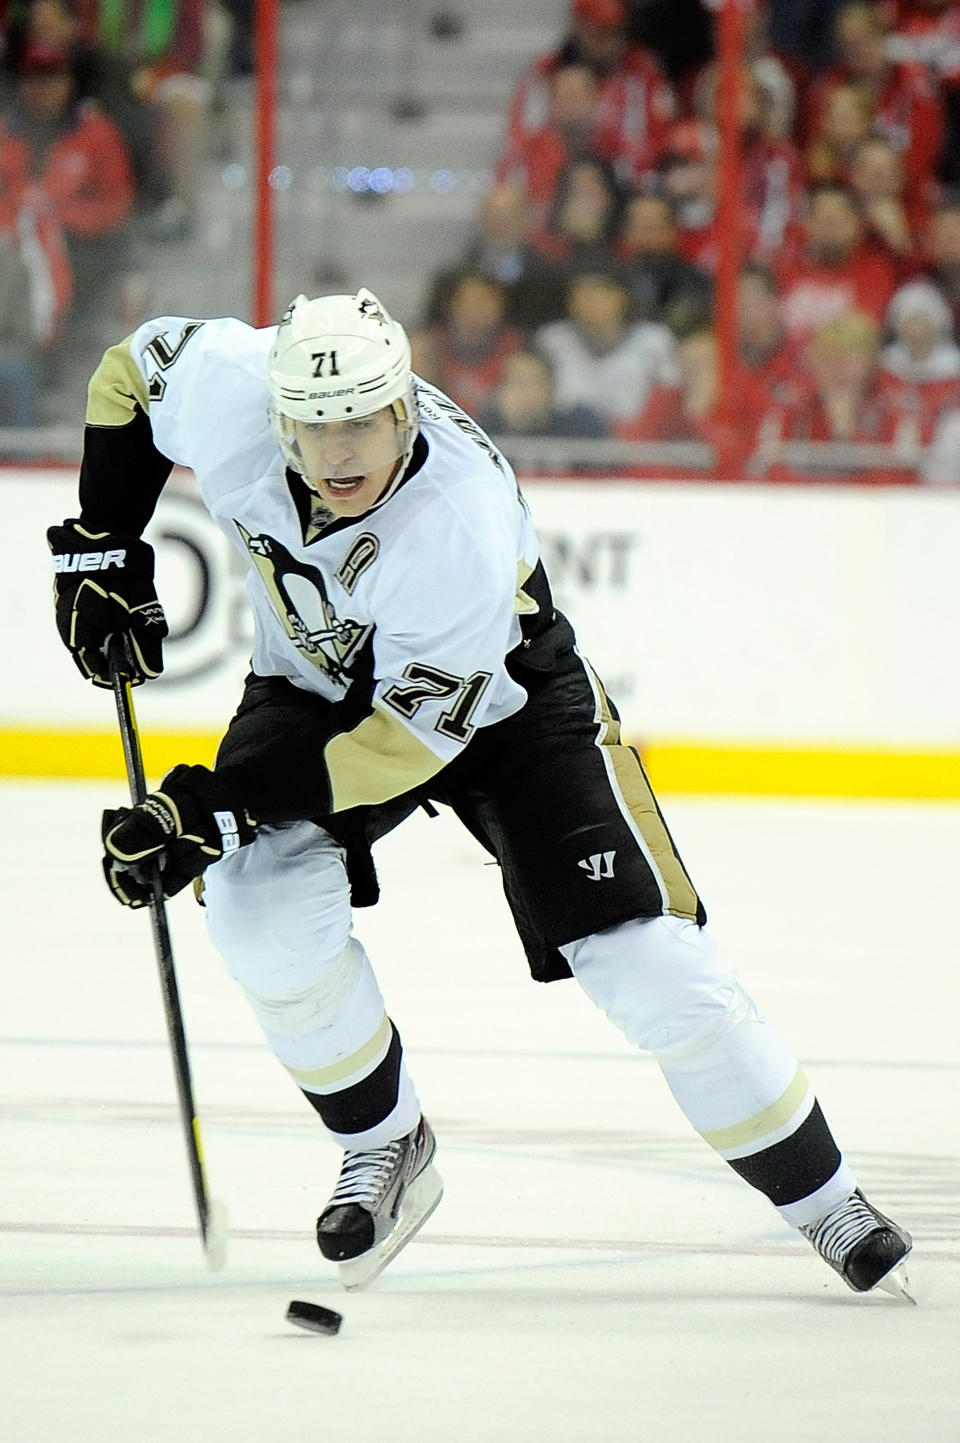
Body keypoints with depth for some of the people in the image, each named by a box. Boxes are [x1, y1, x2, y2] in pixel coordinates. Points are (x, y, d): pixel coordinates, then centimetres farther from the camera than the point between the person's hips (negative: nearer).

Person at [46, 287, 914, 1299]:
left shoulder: (463, 522, -39)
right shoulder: (226, 390, -28)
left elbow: (410, 735, -33)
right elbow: (134, 370, -3)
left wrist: (219, 802, -37)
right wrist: (102, 550, -5)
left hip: (500, 695, -4)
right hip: (316, 678, 4)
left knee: (646, 960, -12)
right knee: (264, 912, -23)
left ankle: (826, 1204, 4)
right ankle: (385, 1149, 3)